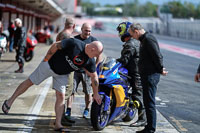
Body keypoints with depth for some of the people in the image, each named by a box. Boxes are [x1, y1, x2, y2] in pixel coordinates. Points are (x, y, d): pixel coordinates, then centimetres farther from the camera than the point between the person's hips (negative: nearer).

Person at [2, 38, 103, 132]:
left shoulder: (89, 61, -13)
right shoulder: (75, 44, -31)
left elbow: (94, 76, -1)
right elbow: (56, 45, -21)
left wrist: (96, 94, 4)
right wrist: (46, 59, -15)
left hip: (62, 74, 4)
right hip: (50, 65, -4)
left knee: (61, 97, -2)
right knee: (29, 82, 4)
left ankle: (58, 125, 2)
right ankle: (10, 101, 19)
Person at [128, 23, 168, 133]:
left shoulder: (148, 39, -16)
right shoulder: (144, 39, 18)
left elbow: (157, 56, -19)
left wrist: (160, 69, -9)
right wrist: (160, 69, 18)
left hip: (151, 76, -11)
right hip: (146, 75, 11)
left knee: (149, 102, -8)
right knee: (147, 102, 15)